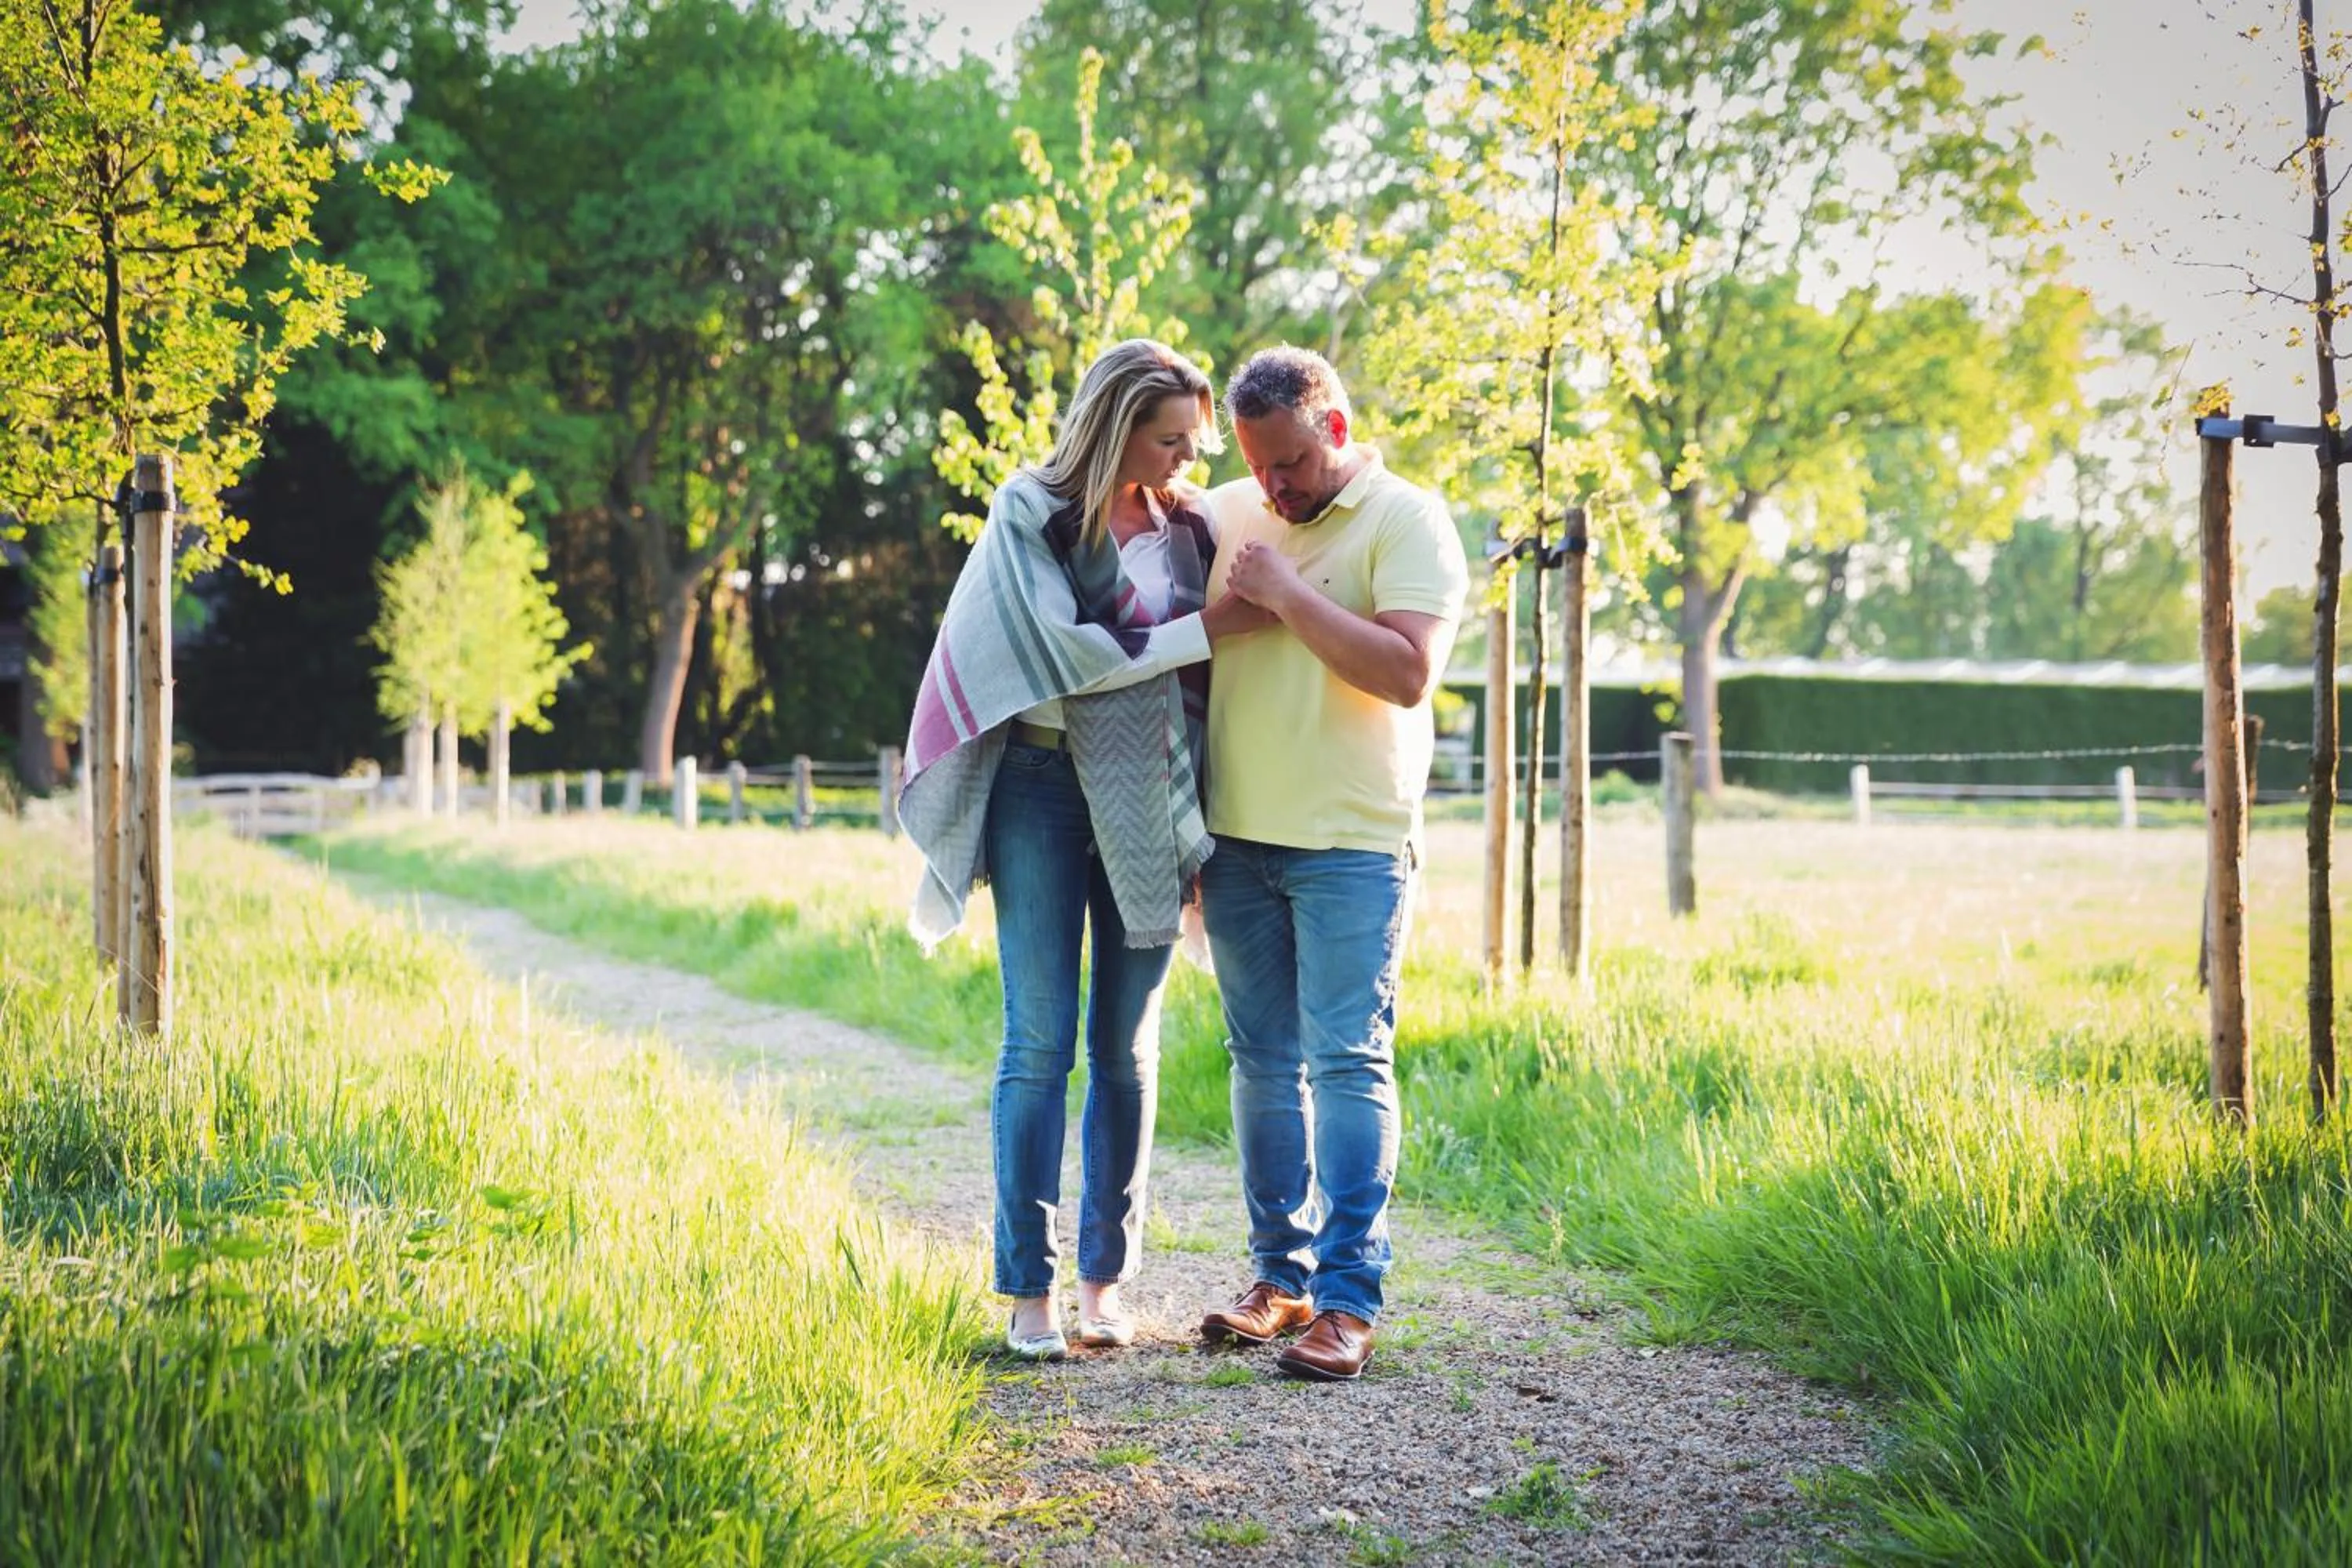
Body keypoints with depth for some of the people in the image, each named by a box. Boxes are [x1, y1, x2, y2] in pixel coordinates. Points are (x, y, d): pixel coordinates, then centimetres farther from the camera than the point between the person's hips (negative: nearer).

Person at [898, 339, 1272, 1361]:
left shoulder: (1188, 523, 8)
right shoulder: (1032, 511, -5)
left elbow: (1207, 679, 13)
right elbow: (1063, 652, -15)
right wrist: (1204, 629, -15)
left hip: (1148, 804, 4)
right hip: (1046, 786, -4)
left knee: (1128, 1047, 6)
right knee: (1041, 1042, -5)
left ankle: (1107, 1282, 13)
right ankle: (1029, 1290, 0)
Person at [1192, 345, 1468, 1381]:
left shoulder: (1405, 521, -5)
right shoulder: (1224, 515, 10)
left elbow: (1408, 673, -18)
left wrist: (1286, 594, -16)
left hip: (1352, 844, -5)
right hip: (1237, 839, 5)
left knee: (1348, 1063, -6)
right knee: (1264, 1062, 8)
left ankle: (1347, 1299, -5)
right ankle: (1280, 1277, 16)